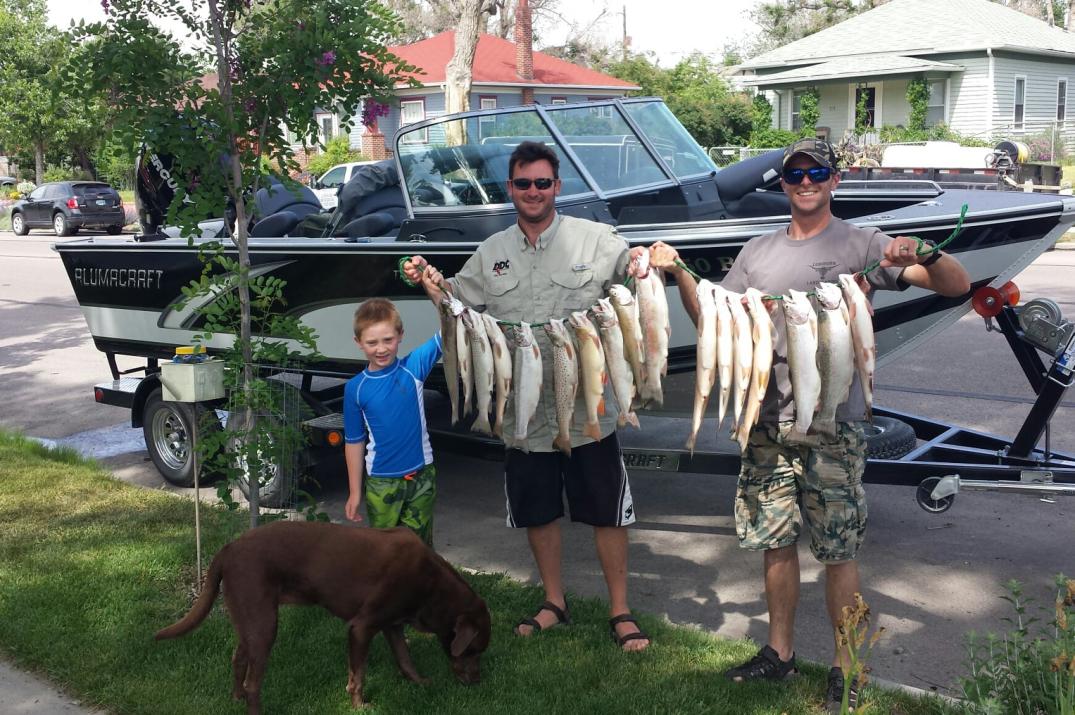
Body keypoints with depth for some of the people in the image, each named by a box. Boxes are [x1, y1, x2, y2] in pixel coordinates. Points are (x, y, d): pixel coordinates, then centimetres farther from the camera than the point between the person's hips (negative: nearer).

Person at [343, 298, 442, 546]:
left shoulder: (414, 367, -7)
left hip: (421, 476, 0)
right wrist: (354, 492, 4)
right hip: (381, 482, 0)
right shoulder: (355, 388, -6)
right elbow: (354, 442, 1)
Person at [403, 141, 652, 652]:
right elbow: (456, 305, 16)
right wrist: (429, 283, -2)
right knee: (537, 513, 16)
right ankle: (554, 603, 36)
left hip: (587, 409, -3)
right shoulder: (491, 253, 10)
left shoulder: (594, 239, -1)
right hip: (524, 412, 4)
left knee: (607, 513, 5)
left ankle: (620, 612, 22)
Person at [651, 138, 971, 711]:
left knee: (838, 551, 1)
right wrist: (678, 272, -4)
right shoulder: (758, 253, 12)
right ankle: (780, 650, 29)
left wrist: (924, 257, -27)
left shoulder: (861, 245, -1)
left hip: (833, 424, -4)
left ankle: (844, 666, 17)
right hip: (768, 420, 4)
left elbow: (958, 286, -5)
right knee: (774, 539, 13)